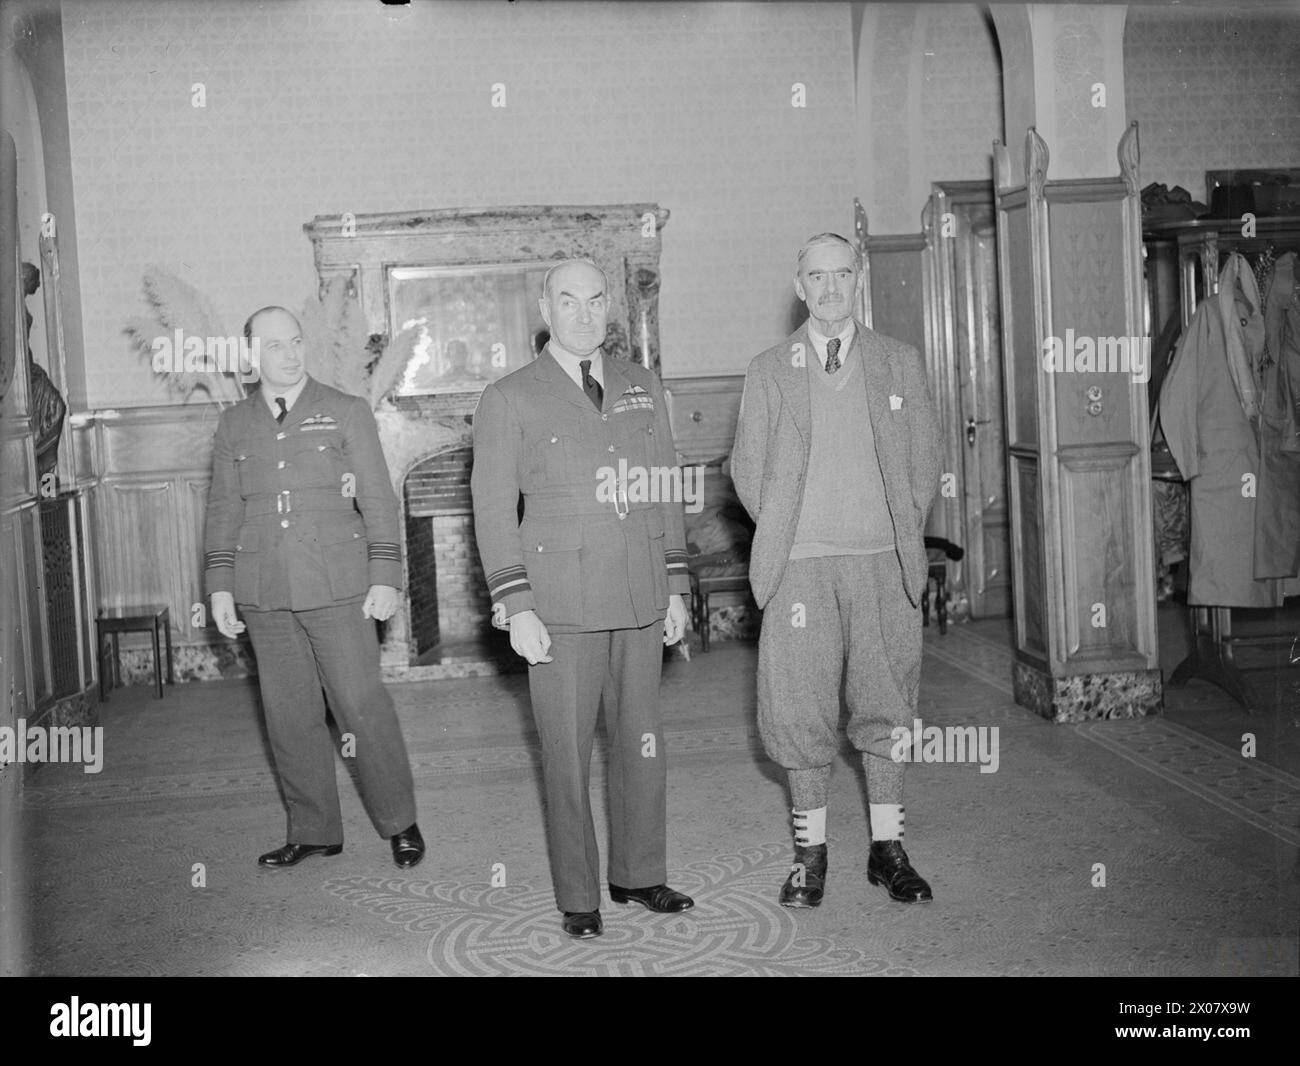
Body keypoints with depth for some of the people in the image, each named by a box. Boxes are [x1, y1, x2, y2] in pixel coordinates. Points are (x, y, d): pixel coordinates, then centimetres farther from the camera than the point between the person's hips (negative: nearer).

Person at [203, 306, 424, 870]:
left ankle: (399, 822, 11)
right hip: (264, 595, 3)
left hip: (337, 588, -3)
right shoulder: (233, 424, 12)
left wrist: (385, 576, -5)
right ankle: (313, 830, 18)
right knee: (288, 716, 6)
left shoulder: (346, 412, 4)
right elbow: (223, 509, 14)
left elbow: (378, 499, 2)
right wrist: (220, 586, 8)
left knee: (363, 705, -4)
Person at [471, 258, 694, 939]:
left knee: (641, 743, 10)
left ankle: (638, 875, 25)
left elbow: (667, 492, 14)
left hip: (641, 600, 4)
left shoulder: (643, 389, 12)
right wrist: (516, 607, -10)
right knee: (567, 755, 1)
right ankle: (578, 896, 14)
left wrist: (675, 588, 10)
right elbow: (493, 508, -3)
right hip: (561, 606, -4)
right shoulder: (508, 399, 0)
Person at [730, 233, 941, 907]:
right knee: (800, 706, 0)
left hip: (883, 560, 1)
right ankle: (810, 851, 12)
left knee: (886, 701, 4)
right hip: (801, 565, -1)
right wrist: (782, 537, 2)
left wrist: (904, 536, 4)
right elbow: (747, 467, 9)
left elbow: (924, 459, 11)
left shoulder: (899, 363, 9)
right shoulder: (767, 372, 7)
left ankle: (888, 848, 16)